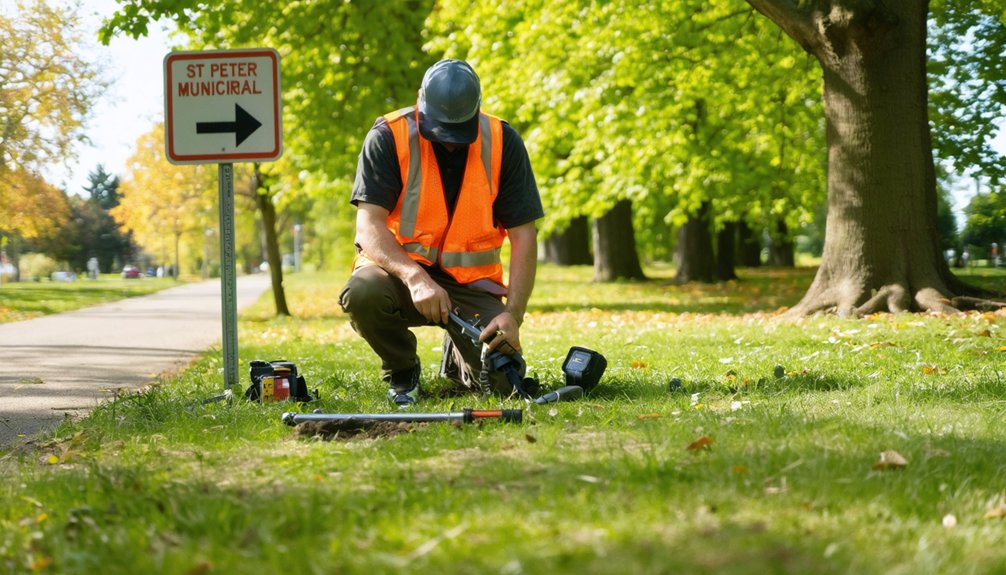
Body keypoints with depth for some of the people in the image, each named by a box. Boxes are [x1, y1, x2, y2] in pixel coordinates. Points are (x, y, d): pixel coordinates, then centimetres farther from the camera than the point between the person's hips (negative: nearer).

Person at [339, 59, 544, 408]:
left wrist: (513, 315, -19)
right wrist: (415, 277, -36)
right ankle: (402, 370, -2)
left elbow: (523, 235, -6)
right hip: (399, 266, -1)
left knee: (502, 379, -19)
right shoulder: (388, 137, -13)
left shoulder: (503, 142, -7)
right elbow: (369, 226, -19)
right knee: (363, 293, -36)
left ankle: (457, 359, 21)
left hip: (470, 282, 1)